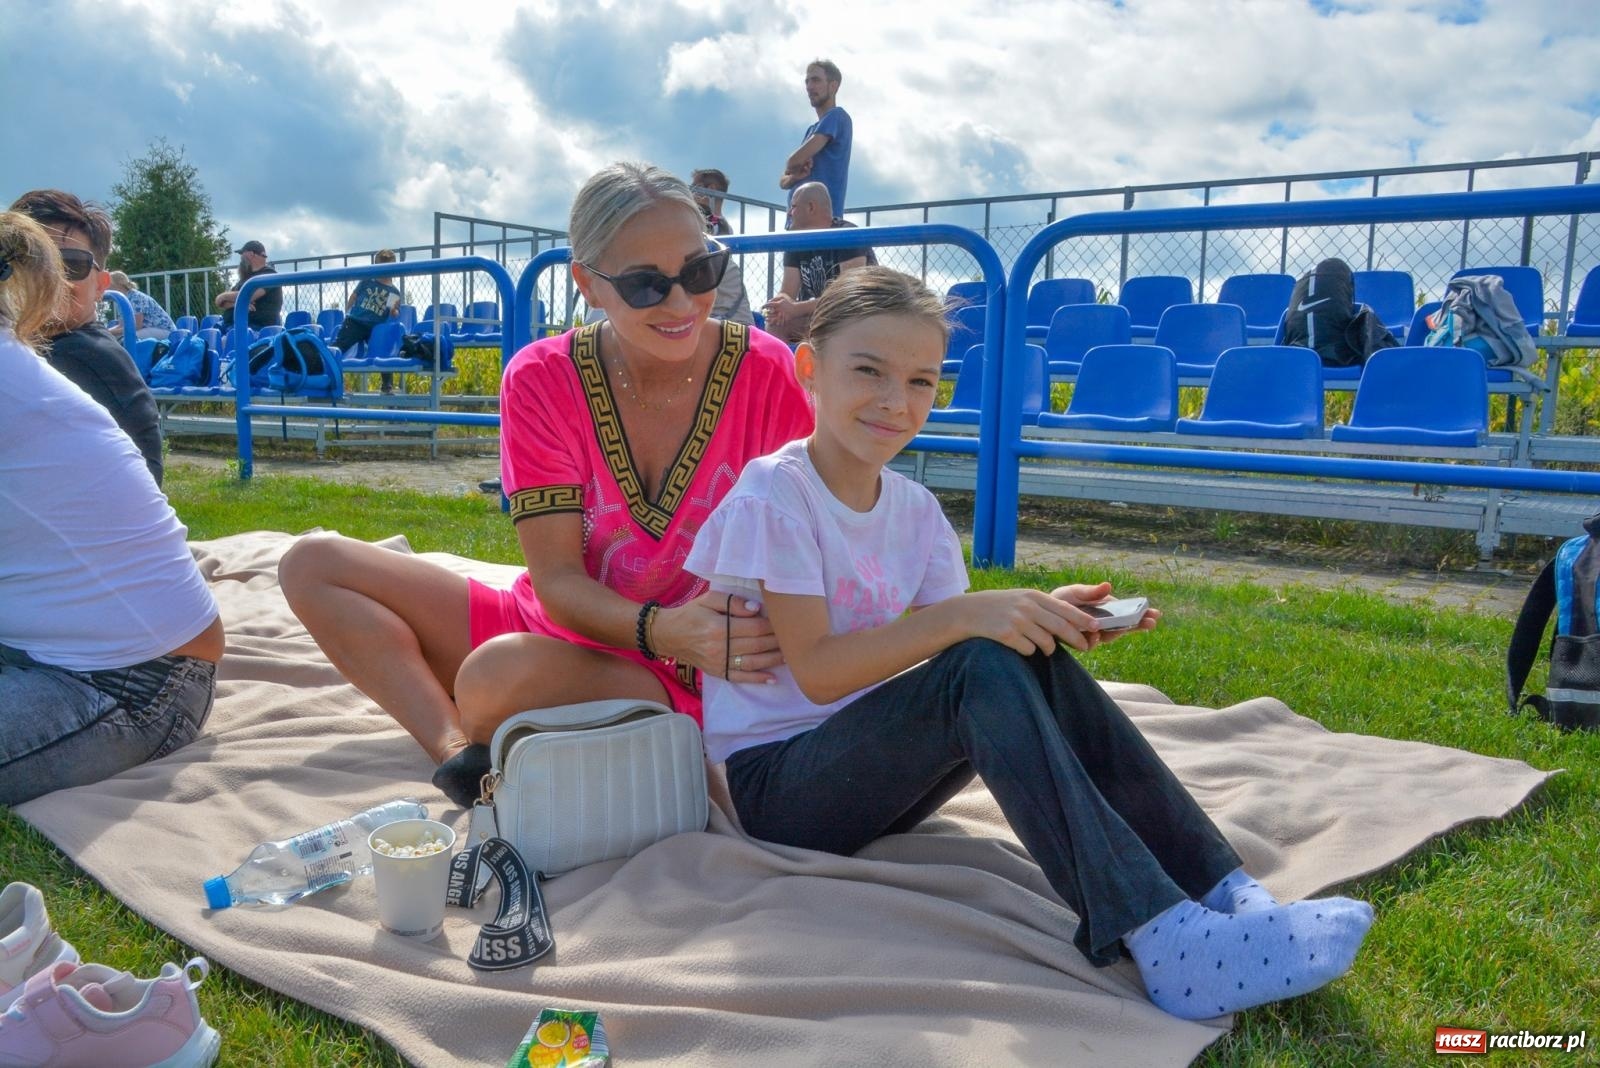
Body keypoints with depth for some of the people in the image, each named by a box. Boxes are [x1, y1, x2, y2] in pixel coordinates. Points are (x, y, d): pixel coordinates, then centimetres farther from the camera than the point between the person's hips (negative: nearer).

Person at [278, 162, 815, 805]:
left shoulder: (764, 372, -15)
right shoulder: (542, 379, -9)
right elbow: (557, 580, -14)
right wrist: (664, 628, -33)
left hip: (684, 682, -4)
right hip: (554, 627, 5)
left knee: (500, 671, -35)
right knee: (314, 565, -2)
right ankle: (460, 755, -20)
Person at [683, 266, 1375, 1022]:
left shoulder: (914, 509, 4)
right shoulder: (773, 493, -15)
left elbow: (943, 650, -2)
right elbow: (814, 671, -22)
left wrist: (1045, 621, -20)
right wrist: (963, 617, -32)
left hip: (867, 768, 6)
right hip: (774, 780, -6)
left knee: (1033, 659, -19)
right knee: (983, 668, -31)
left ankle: (1221, 894, -21)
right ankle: (1164, 941, -38)